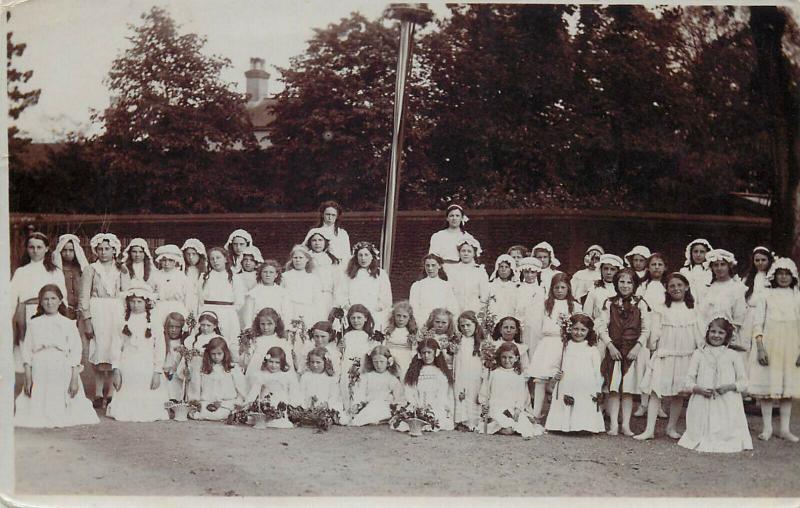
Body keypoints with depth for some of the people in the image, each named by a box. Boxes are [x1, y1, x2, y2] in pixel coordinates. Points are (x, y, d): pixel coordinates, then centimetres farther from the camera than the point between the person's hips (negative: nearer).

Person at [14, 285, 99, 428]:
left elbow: (75, 351, 1)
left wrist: (74, 379, -7)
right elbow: (27, 351, 6)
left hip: (63, 373, -1)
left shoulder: (68, 324, 5)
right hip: (40, 372, 1)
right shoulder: (34, 324, 8)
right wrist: (28, 379, -1)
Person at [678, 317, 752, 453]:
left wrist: (729, 387, -14)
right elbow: (688, 382, 6)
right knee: (702, 436, -5)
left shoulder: (733, 355, 9)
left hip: (727, 407, 0)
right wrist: (698, 389, -16)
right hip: (702, 405, 0)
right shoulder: (699, 354, 10)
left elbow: (743, 382, 6)